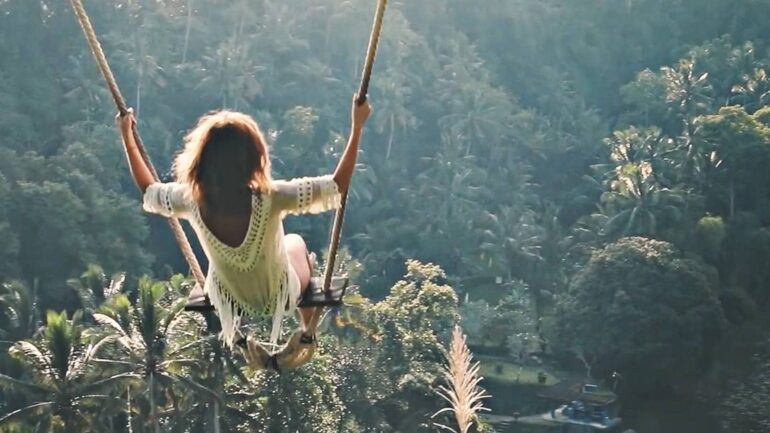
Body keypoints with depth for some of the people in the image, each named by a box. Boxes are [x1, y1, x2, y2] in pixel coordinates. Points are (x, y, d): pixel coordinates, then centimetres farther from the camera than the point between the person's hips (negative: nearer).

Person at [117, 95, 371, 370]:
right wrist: (357, 126, -23)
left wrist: (126, 136, 3)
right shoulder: (269, 200, -38)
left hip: (228, 304, 2)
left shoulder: (191, 201, -29)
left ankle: (242, 339, 48)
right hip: (280, 299, -2)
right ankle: (307, 335, 49)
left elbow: (148, 192, -7)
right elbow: (338, 186, -27)